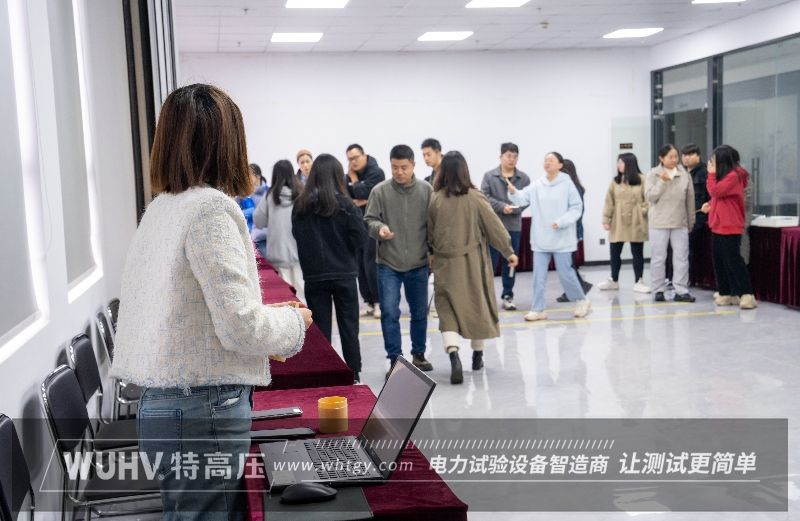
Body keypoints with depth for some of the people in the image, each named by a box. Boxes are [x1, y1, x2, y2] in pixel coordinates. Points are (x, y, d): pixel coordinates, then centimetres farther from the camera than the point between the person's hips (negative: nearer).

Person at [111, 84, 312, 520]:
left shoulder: (161, 207, 9)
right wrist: (294, 321, 0)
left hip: (164, 402, 8)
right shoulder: (211, 208, -16)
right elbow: (241, 326, -19)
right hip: (204, 411, -8)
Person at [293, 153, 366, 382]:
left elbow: (297, 235, 3)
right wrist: (343, 249, 6)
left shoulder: (301, 205, -5)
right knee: (348, 325, 10)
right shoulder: (344, 204, -11)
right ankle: (353, 373, 15)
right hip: (344, 273, -1)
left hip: (314, 275, 1)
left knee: (320, 327, 9)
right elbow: (360, 237, -11)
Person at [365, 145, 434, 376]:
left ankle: (418, 354, 31)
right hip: (388, 263, -2)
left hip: (418, 264, 2)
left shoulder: (426, 190, 0)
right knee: (389, 312, -7)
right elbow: (369, 219, -2)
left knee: (420, 313, 14)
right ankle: (395, 359, 4)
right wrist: (379, 227, -23)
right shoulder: (380, 191, -5)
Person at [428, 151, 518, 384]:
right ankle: (477, 355, 29)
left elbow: (430, 233, 3)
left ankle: (453, 354, -21)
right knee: (477, 305, 17)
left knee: (448, 310, 2)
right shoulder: (475, 198, -9)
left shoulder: (435, 199, -7)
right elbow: (494, 226, -4)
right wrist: (509, 251, 7)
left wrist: (432, 252, 21)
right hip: (473, 261, 0)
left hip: (445, 264, 0)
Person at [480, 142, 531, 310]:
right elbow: (484, 197, -8)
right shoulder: (489, 176, -2)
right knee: (490, 261, 1)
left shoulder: (524, 178, 3)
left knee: (511, 262, 10)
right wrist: (502, 206, -18)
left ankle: (507, 295, 21)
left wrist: (514, 208, -18)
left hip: (514, 226, 2)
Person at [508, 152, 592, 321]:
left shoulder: (567, 183, -7)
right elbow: (523, 198, -10)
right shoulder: (536, 185, 2)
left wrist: (561, 222, -18)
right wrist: (513, 192, -32)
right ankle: (537, 309, 15)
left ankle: (581, 300, 26)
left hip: (561, 238, -4)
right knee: (539, 275, 7)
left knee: (565, 273, 4)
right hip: (540, 238, 4)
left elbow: (576, 207, -6)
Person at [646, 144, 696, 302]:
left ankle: (681, 290, 7)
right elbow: (650, 197, -9)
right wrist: (662, 182, -20)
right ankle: (659, 290, 12)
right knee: (658, 258, 3)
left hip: (680, 223, 2)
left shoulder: (684, 175, 4)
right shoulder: (653, 175, -1)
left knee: (681, 257, 1)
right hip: (659, 223, -2)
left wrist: (691, 221, 12)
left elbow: (690, 199, 9)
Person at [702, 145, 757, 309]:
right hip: (718, 226, 10)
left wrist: (711, 173, -10)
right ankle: (727, 293, 17)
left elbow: (715, 191, -19)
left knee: (733, 261, -9)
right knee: (720, 262, 11)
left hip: (730, 227, -10)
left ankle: (746, 294, -7)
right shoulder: (724, 175, 15)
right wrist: (711, 205, 4)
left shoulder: (733, 176, -14)